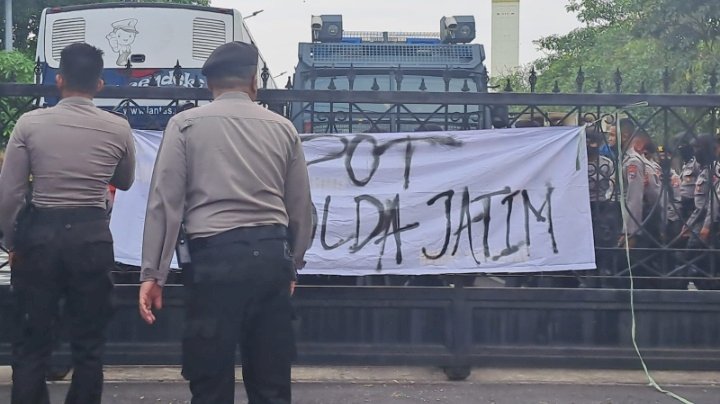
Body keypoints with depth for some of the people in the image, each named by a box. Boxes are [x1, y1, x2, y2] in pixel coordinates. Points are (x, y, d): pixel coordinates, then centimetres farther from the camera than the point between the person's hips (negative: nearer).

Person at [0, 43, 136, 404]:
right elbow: (125, 182, 17)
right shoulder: (118, 128, -1)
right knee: (88, 344, 10)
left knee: (31, 343, 9)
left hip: (40, 234, 0)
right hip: (92, 236, 1)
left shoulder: (30, 123, -4)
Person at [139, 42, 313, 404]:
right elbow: (300, 206, 16)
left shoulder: (186, 124, 5)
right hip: (271, 254, 3)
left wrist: (153, 272, 0)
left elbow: (165, 201, -1)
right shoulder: (282, 128, 12)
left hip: (215, 255, -3)